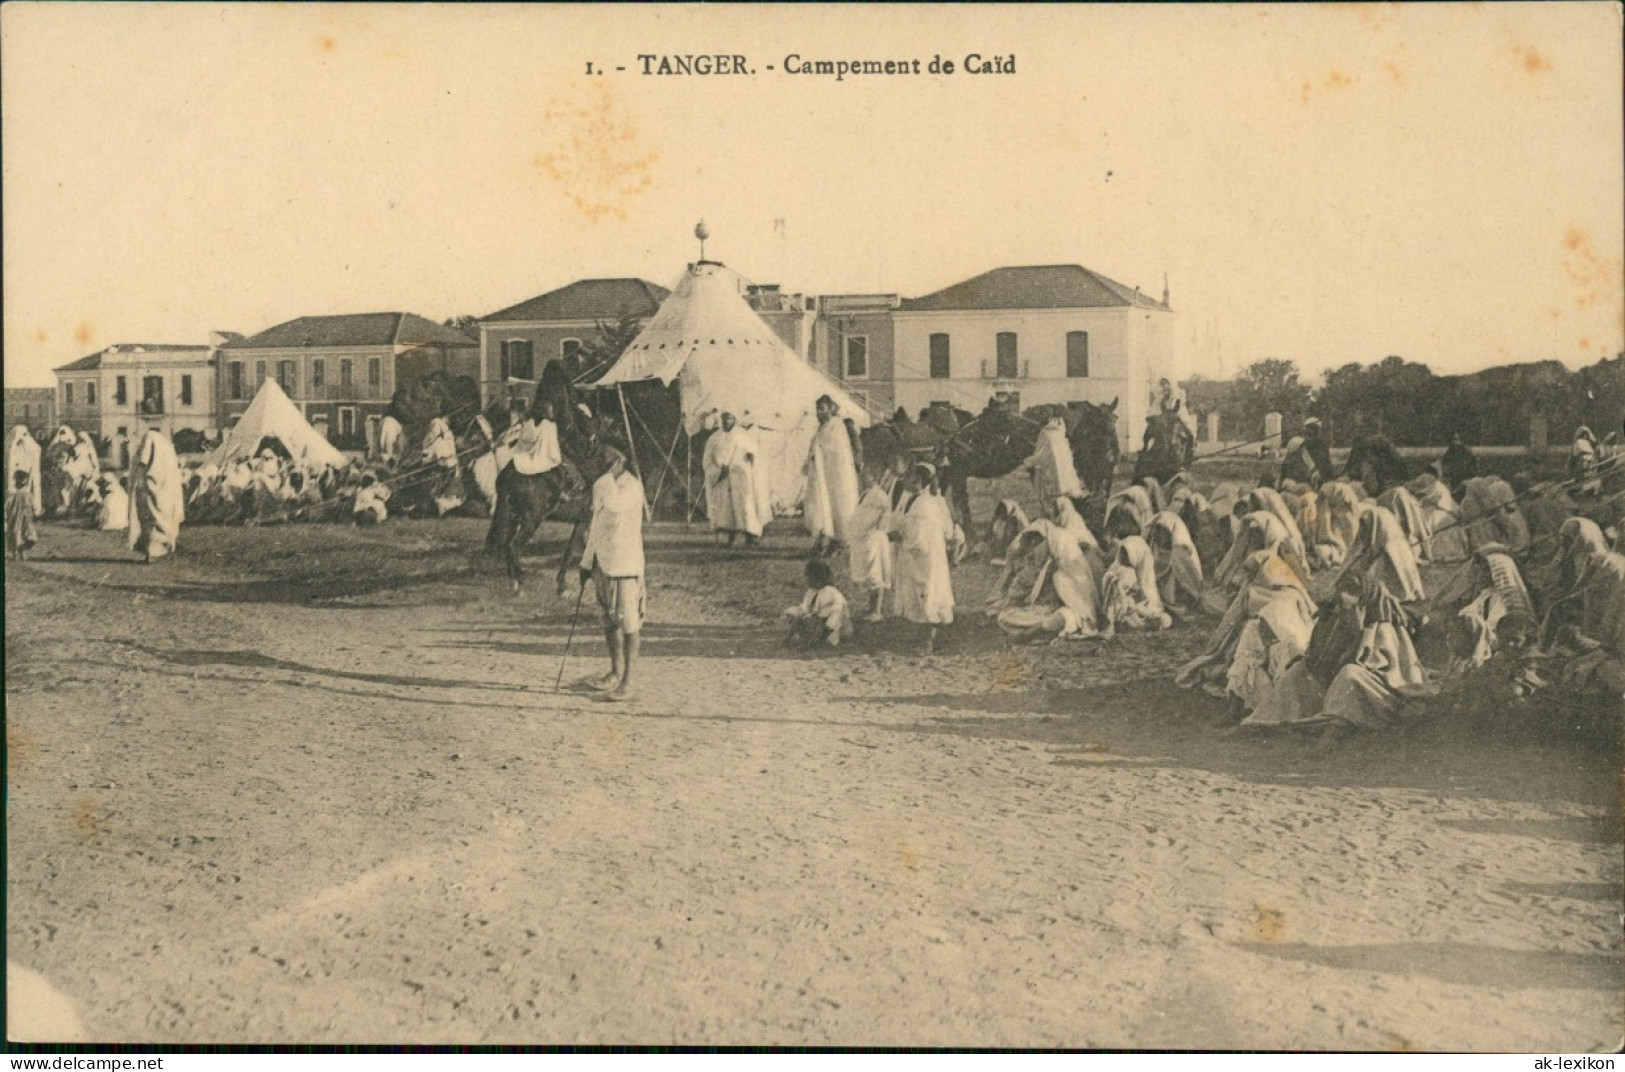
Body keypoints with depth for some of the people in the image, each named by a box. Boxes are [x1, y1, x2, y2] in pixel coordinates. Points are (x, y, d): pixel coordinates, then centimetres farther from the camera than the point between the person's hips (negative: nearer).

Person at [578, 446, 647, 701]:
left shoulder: (632, 486, -13)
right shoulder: (601, 486, 11)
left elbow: (614, 505, -34)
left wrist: (612, 474, -23)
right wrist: (587, 562, 21)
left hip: (625, 564, -8)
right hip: (602, 562, 8)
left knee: (628, 623, -3)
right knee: (609, 620, 15)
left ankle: (627, 682, 1)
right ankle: (615, 672, 27)